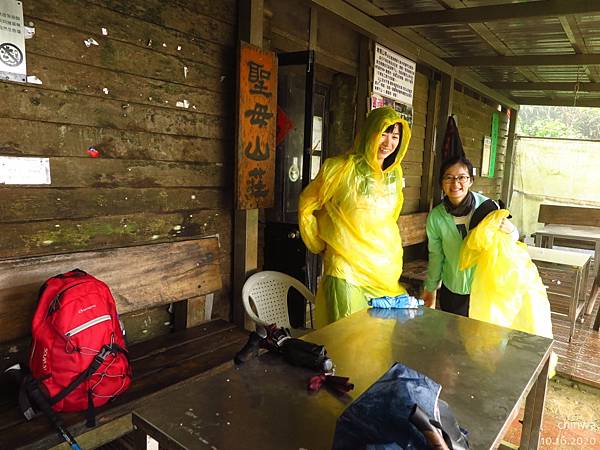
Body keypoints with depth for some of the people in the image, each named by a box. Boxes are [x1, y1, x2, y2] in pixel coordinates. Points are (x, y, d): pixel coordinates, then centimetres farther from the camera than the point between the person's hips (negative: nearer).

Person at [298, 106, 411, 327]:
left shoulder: (395, 173, 7)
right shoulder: (341, 168, -12)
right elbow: (306, 207, -1)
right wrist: (321, 247, 4)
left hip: (386, 270, 6)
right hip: (347, 271, -6)